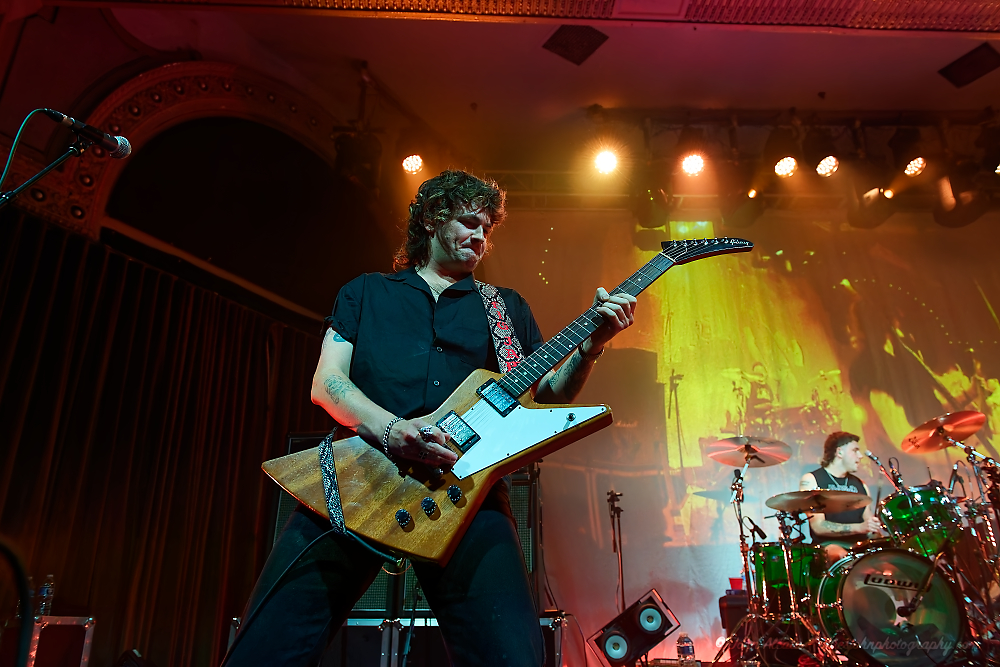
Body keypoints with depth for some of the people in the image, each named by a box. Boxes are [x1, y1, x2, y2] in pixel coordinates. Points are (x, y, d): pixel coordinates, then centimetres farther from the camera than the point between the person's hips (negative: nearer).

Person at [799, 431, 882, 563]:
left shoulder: (859, 484, 20)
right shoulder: (811, 480, -1)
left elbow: (869, 523, 18)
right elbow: (818, 527, -11)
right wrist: (858, 528, -21)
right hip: (829, 544, -7)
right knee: (845, 558, -38)